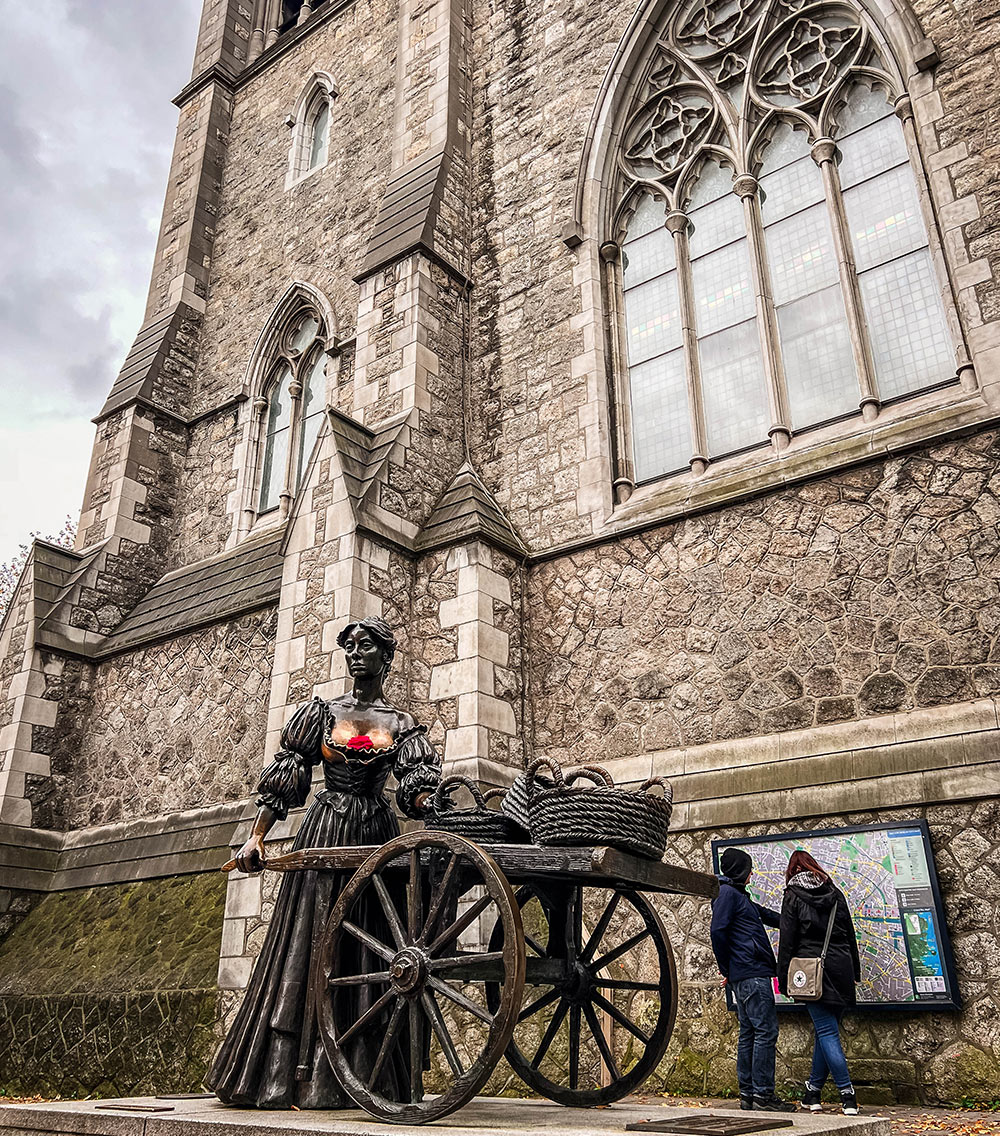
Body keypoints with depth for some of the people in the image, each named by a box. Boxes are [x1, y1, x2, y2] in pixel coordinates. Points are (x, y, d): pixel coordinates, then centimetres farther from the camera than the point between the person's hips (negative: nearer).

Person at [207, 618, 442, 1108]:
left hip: (374, 837, 0)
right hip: (322, 835, 0)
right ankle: (288, 1074, 5)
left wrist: (434, 805, -30)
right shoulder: (322, 713, 8)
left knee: (365, 952, 1)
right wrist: (256, 837, -4)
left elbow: (417, 786, -6)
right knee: (307, 945, -1)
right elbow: (283, 778, 5)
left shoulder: (401, 726, 7)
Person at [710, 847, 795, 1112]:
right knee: (766, 1030, -9)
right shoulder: (727, 893, -9)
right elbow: (718, 931, -16)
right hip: (752, 974, -10)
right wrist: (727, 970, -9)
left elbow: (768, 916, 35)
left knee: (749, 1033, 11)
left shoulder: (738, 895, 22)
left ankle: (747, 1094, 14)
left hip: (744, 976, 10)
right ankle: (763, 1093, -6)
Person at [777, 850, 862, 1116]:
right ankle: (813, 1090, 18)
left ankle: (848, 1094, -8)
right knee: (825, 1031, 12)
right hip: (840, 967, 5)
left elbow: (787, 941, -4)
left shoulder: (793, 897, -2)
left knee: (827, 1032, -2)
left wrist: (783, 978, 0)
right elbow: (850, 934, 13)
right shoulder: (835, 892, 10)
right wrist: (855, 971, 20)